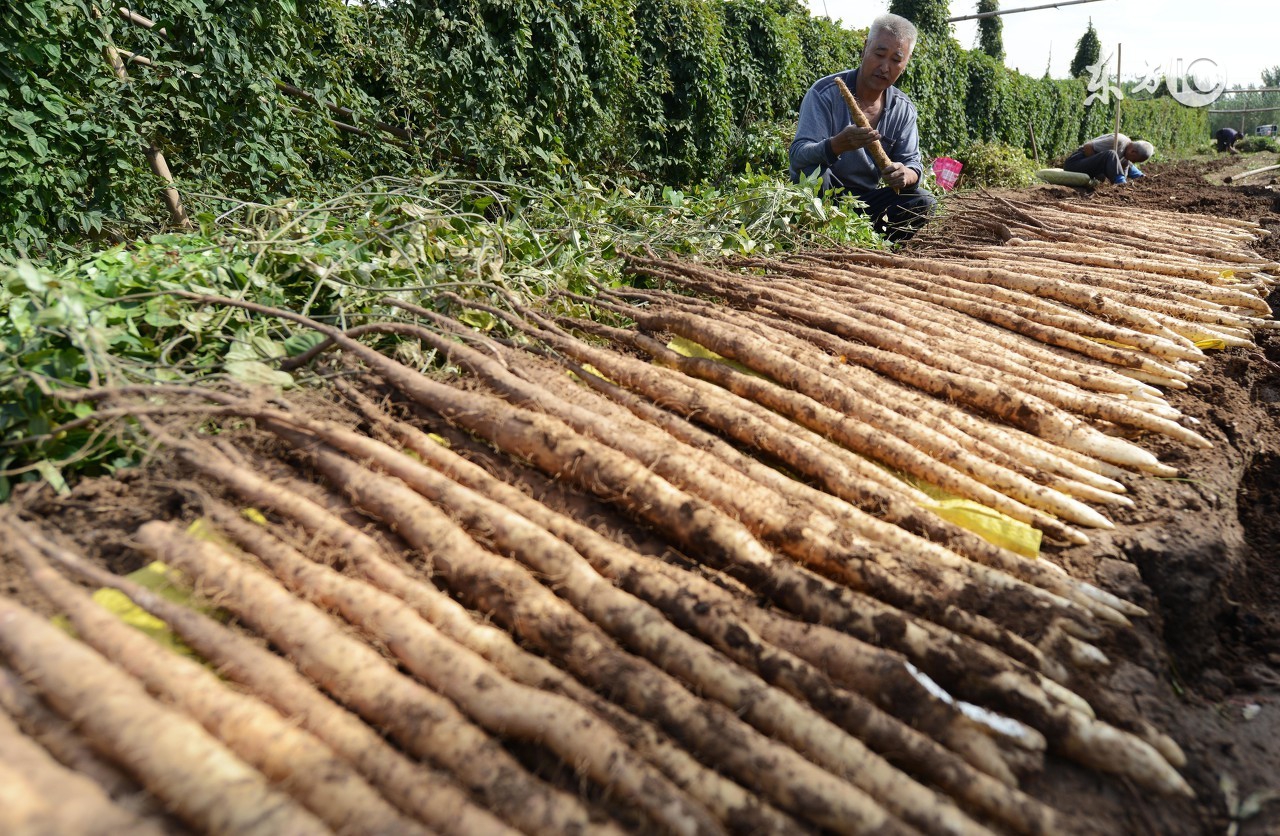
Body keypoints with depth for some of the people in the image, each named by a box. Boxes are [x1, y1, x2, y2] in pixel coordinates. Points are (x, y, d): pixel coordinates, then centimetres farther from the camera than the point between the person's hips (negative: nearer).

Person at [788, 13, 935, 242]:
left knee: (923, 202, -15)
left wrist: (905, 175, -27)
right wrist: (837, 145, -46)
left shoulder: (904, 109, 1)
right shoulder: (825, 92, -14)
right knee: (815, 170, -35)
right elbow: (798, 156, -25)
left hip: (865, 199, 4)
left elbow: (913, 163, 0)